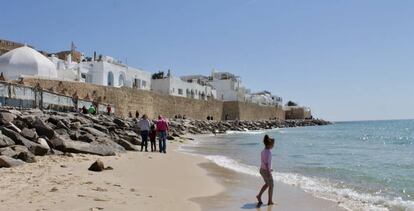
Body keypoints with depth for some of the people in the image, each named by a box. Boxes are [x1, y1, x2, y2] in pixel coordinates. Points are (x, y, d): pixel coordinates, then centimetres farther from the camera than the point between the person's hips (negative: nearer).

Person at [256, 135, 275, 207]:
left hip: (262, 170, 8)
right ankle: (270, 201, 19)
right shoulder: (268, 152, -22)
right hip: (266, 171, -8)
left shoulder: (263, 151, 5)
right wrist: (269, 173, -22)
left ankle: (259, 196, 23)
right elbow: (267, 163, -25)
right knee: (271, 186, 9)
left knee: (267, 184, 25)